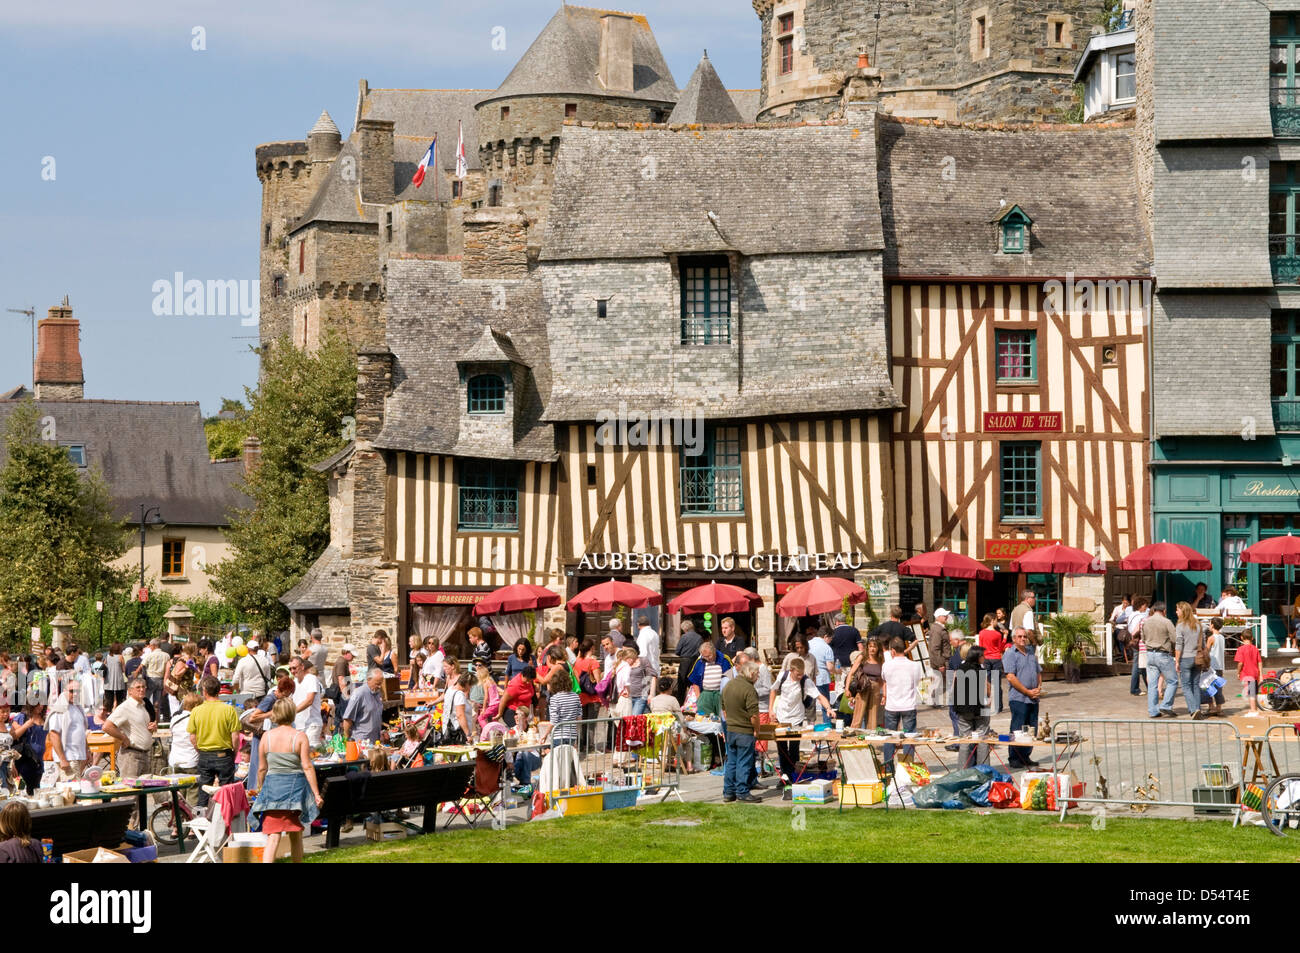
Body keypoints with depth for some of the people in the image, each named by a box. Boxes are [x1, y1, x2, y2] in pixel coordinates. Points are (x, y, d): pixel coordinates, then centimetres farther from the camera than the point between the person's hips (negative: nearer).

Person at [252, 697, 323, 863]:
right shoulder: (299, 737, -6)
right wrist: (316, 794, -6)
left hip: (272, 787, 1)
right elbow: (307, 767, -9)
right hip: (295, 787, -1)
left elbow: (262, 768, 5)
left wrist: (260, 790, 20)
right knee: (295, 836, 13)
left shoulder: (266, 737, 0)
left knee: (272, 837, -3)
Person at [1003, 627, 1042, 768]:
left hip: (1033, 698, 7)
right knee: (1017, 730, -6)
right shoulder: (1009, 654, -5)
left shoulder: (1031, 653, 17)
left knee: (1032, 730, 7)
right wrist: (1028, 692, -13)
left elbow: (1039, 673, 22)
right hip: (1019, 697, -7)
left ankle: (1026, 756, 15)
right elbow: (1011, 677, -13)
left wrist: (1038, 688, 2)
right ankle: (1014, 759, -1)